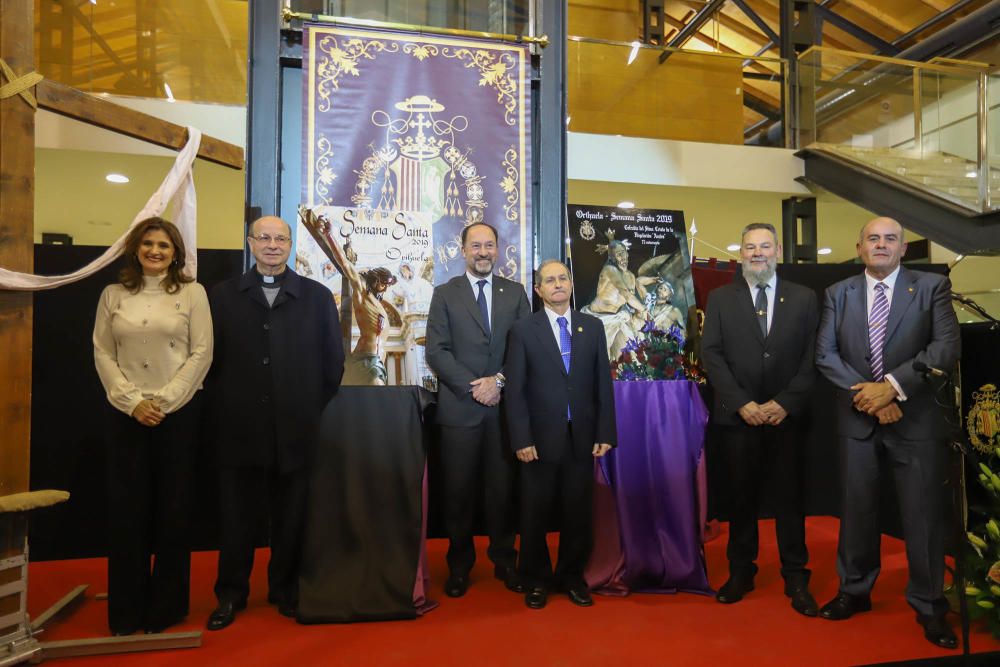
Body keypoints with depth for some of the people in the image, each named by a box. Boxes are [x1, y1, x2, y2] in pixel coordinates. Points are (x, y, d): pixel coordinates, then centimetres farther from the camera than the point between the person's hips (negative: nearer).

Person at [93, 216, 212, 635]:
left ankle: (166, 607, 20)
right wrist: (133, 402, -8)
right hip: (125, 412, 2)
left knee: (173, 507, 5)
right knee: (127, 508, 6)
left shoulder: (192, 292, 1)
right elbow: (102, 354, 4)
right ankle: (127, 610, 20)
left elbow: (201, 354, -4)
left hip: (179, 412, -2)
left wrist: (164, 401, -11)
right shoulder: (113, 294, 8)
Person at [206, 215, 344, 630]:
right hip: (240, 427, 1)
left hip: (297, 428, 0)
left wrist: (320, 414, 1)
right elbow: (211, 359, 6)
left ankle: (285, 590, 28)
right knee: (237, 515, 11)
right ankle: (231, 594, 28)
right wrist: (224, 406, 1)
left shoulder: (317, 296, 5)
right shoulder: (223, 296, 8)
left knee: (290, 517, 10)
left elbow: (333, 361, 5)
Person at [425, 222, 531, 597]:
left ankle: (505, 560, 23)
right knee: (459, 491, 6)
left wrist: (498, 380, -10)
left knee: (502, 488, 7)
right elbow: (437, 351, -3)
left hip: (504, 405, 1)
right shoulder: (445, 294, 6)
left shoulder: (515, 292, 10)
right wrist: (473, 387, -11)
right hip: (459, 407, -1)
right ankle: (459, 565, 21)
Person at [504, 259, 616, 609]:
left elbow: (603, 383, 6)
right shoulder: (523, 330, -2)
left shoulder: (593, 327, 6)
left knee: (578, 511, 11)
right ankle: (536, 580, 29)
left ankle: (572, 576, 31)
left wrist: (605, 433, 1)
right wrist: (521, 439, -10)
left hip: (582, 439, 2)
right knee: (535, 513, 9)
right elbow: (515, 390, -5)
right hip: (540, 439, -2)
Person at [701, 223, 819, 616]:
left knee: (789, 496, 7)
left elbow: (811, 358, 2)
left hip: (787, 415, 0)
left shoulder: (804, 298, 7)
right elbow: (711, 355, -1)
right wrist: (741, 403, -10)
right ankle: (741, 571, 21)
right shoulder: (720, 299, 6)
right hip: (739, 416, 0)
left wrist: (785, 403, -9)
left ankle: (795, 577, 19)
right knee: (742, 495, 9)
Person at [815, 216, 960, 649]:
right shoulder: (838, 293, 6)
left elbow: (947, 347, -10)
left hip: (917, 419, -2)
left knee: (923, 514, 5)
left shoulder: (932, 287, 1)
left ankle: (929, 606, 23)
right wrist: (864, 392, -14)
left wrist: (892, 385, -18)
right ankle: (855, 591, 28)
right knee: (856, 510, 11)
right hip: (857, 419, 2)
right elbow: (825, 354, -1)